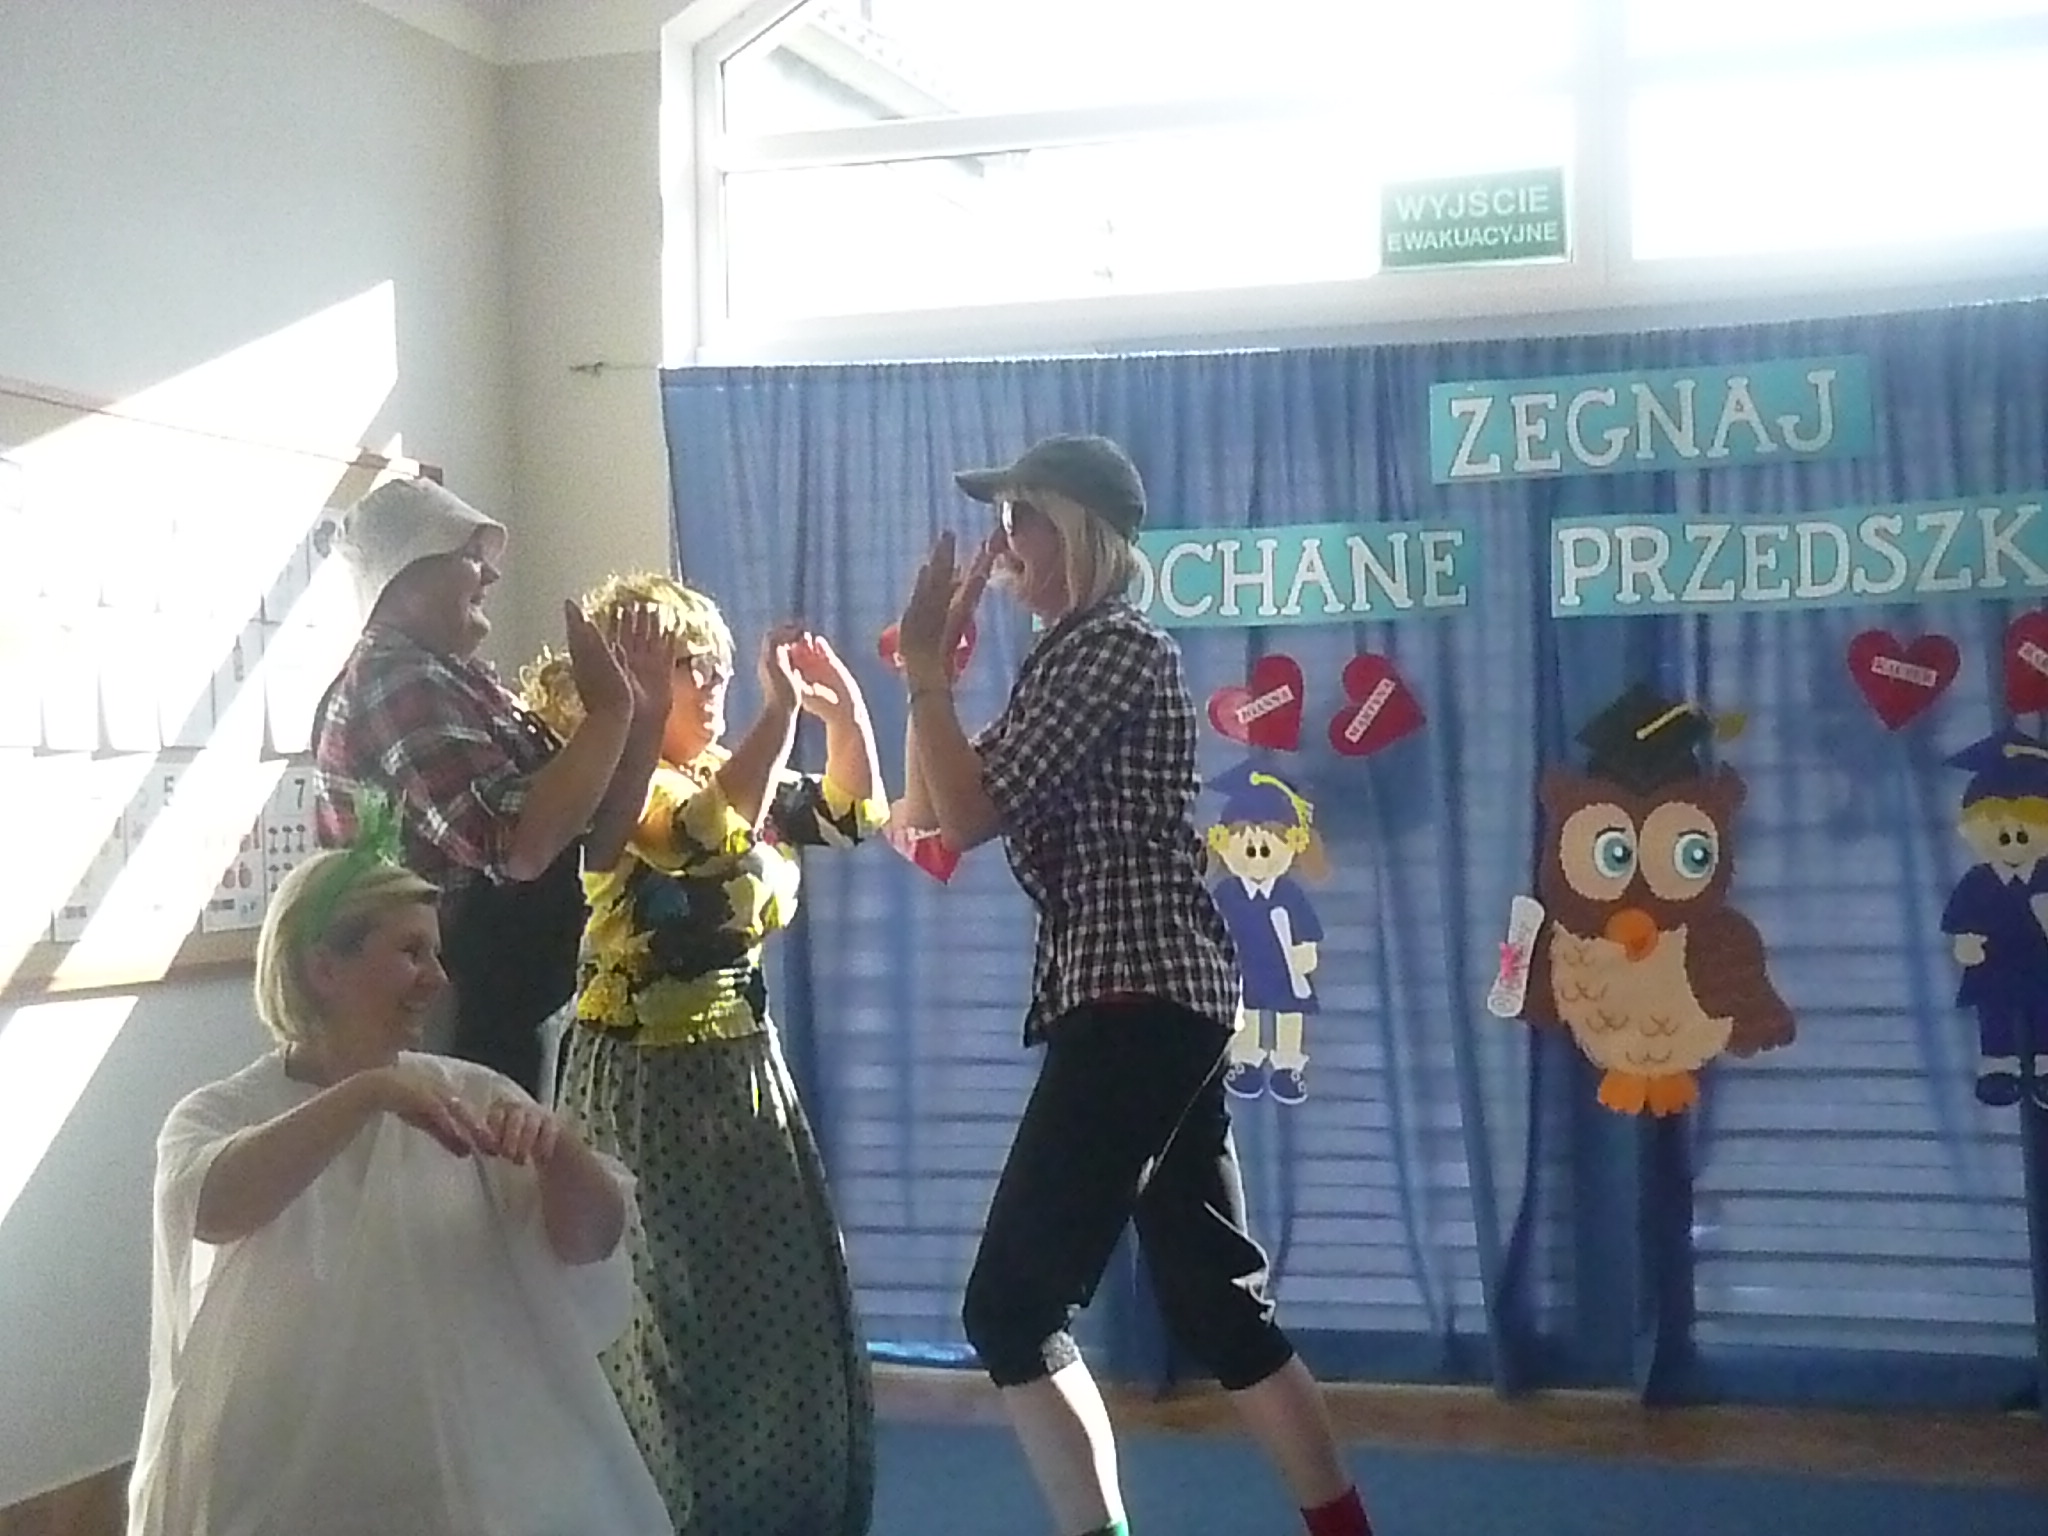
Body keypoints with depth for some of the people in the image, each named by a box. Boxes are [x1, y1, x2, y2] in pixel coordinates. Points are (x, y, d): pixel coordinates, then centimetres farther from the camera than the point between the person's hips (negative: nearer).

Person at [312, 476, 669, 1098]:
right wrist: (608, 711, -17)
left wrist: (644, 715, 4)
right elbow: (516, 844, -29)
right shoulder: (396, 682, -15)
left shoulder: (457, 681, 15)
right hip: (450, 1027, -10)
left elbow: (596, 836, 17)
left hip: (504, 1018, 10)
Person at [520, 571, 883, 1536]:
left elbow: (853, 815, 19)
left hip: (742, 1063, 9)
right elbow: (713, 835, -33)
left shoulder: (729, 772, 12)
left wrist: (844, 709, 5)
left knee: (778, 1308, 13)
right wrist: (783, 708, -27)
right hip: (648, 1082, -9)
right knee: (677, 1320, -1)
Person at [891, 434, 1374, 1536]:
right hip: (1154, 1002, 10)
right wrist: (929, 669, 12)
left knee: (1010, 1306, -7)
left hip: (1137, 1001, -10)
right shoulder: (1071, 659, 20)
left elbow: (970, 816, -14)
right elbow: (925, 813, 19)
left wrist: (927, 670, -5)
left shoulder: (1115, 649, -9)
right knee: (1216, 1303, 14)